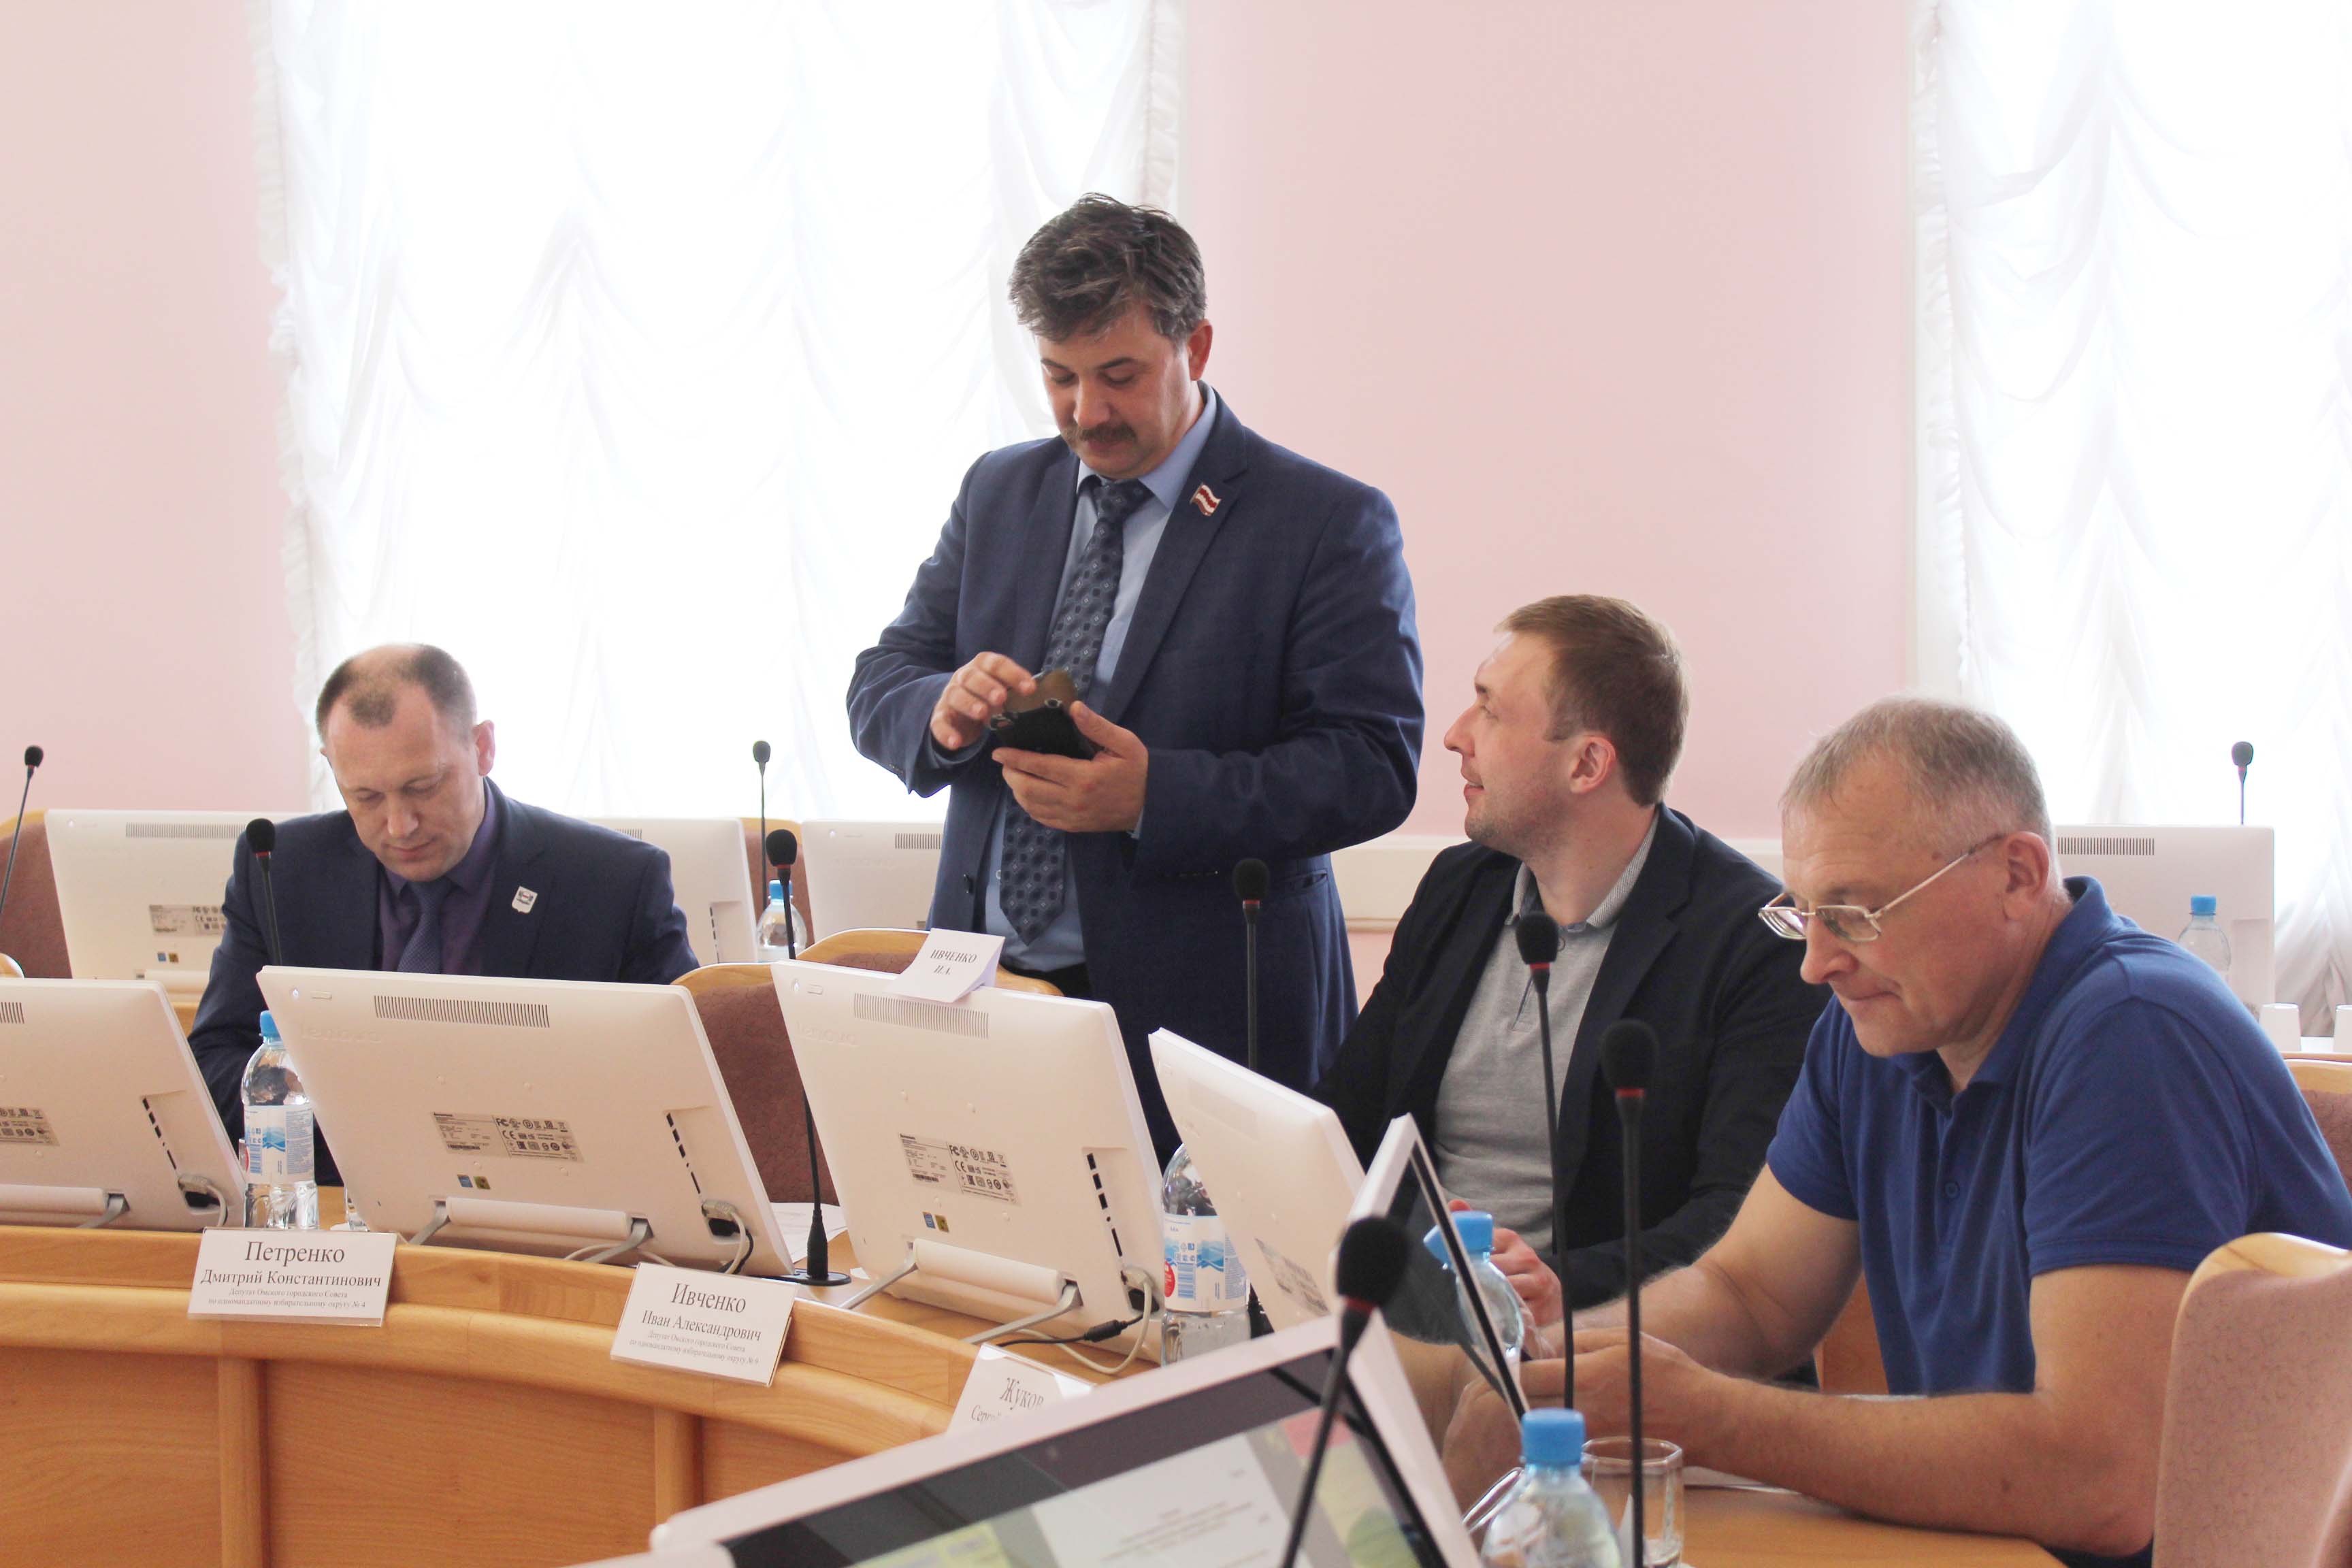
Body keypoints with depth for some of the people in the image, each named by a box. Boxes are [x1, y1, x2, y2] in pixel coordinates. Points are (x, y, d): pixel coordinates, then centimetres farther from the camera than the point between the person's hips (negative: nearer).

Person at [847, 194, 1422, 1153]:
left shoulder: (1329, 524, -3)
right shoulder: (1000, 492, 15)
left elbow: (1373, 767, -10)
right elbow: (878, 690, 15)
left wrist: (1154, 796, -22)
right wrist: (944, 710, -10)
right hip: (983, 995, 4)